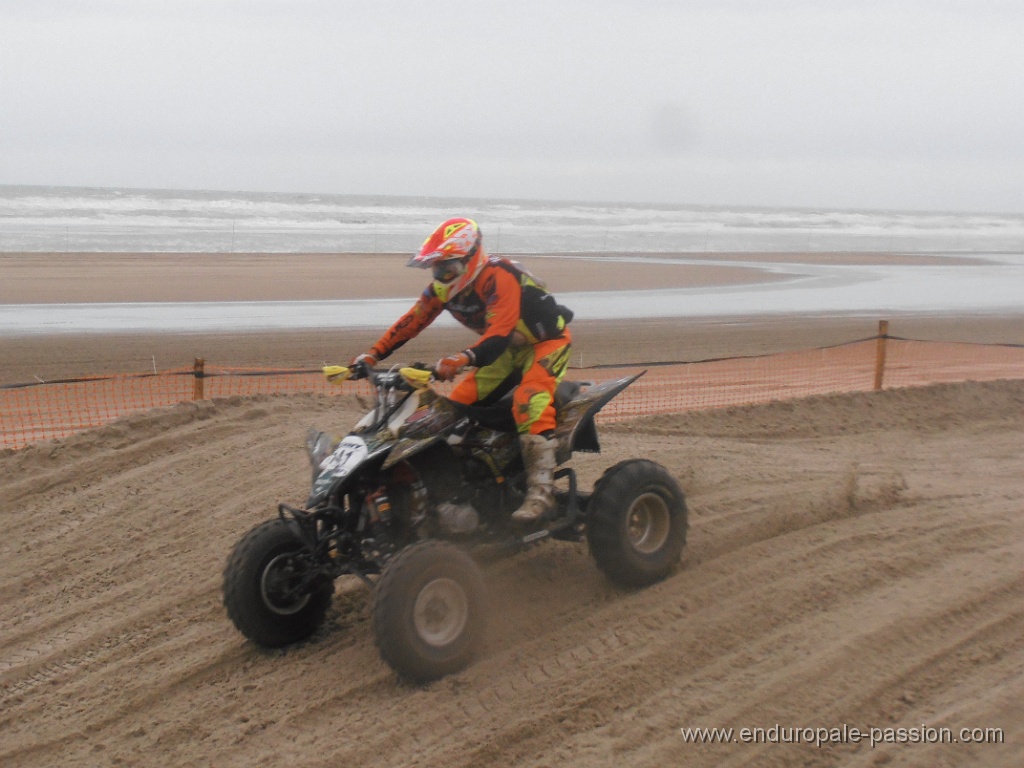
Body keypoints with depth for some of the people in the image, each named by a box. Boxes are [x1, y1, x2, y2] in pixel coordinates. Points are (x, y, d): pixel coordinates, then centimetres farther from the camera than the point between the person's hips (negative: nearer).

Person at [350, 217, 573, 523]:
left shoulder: (499, 277, -31)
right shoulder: (444, 287, -6)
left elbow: (500, 332, -43)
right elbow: (411, 322, -2)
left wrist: (464, 358, -59)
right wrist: (372, 355, -11)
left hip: (548, 340, -8)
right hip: (507, 349, 8)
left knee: (529, 400, -32)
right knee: (459, 403, -1)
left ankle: (541, 489, -36)